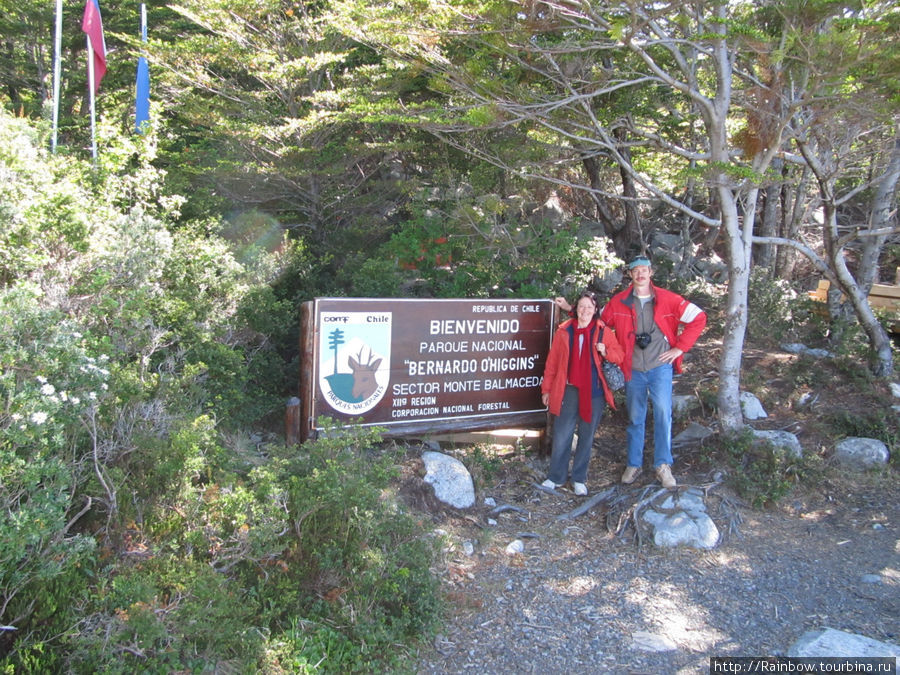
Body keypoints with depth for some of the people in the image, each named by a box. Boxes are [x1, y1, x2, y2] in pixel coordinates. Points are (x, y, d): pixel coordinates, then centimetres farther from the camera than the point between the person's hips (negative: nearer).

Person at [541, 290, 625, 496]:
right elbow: (552, 362, 6)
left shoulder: (604, 332, 3)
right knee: (561, 435, 2)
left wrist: (606, 351, -16)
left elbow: (620, 356, 6)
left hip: (594, 393, 0)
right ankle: (556, 477, 15)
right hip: (568, 391, 0)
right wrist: (547, 388, 6)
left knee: (586, 436, 9)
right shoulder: (564, 331, 4)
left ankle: (579, 479, 21)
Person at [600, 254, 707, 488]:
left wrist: (680, 348, -2)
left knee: (663, 412, -13)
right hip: (633, 370, 2)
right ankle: (633, 464, 21)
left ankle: (663, 465, -1)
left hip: (660, 366, -2)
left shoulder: (668, 300, -3)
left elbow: (698, 318, 1)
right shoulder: (618, 302, 1)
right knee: (635, 417, 10)